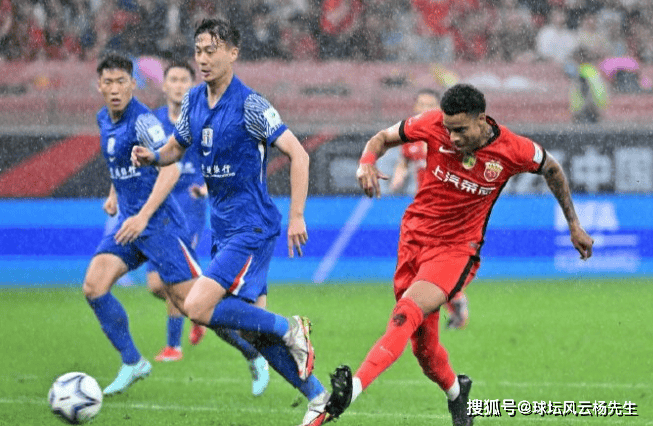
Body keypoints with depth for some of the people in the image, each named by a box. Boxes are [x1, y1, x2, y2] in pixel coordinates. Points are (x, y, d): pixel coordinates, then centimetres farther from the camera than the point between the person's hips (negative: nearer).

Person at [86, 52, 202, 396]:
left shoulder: (142, 120, -17)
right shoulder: (104, 119, 10)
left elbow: (170, 170, -25)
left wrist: (143, 216, -31)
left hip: (158, 222, -8)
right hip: (128, 222, 8)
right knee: (93, 286, -9)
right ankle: (132, 363, 3)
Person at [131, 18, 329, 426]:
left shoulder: (250, 105, -16)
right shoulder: (194, 100, 6)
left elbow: (298, 153, -17)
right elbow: (177, 147, 21)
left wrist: (297, 216, -23)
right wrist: (151, 156, -3)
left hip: (252, 227, -8)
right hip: (223, 227, 8)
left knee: (197, 307, -19)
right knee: (255, 329, 9)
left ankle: (291, 329, -5)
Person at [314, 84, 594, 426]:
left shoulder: (514, 151, -13)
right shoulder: (433, 125, -11)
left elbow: (552, 169, 8)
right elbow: (384, 138, 4)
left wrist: (574, 225, 15)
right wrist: (366, 163, -19)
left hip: (457, 249, -3)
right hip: (414, 237, 3)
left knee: (407, 313, -29)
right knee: (423, 346, 7)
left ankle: (352, 388, -44)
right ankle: (455, 392, 40)